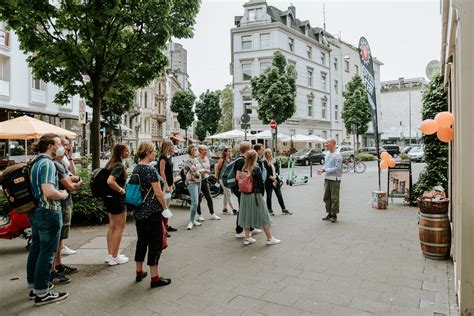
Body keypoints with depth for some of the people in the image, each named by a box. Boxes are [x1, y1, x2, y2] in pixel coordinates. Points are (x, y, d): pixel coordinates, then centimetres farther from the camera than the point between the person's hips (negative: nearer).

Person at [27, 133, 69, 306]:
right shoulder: (48, 163, -19)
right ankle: (42, 293, 10)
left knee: (35, 249, 17)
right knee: (47, 252, 0)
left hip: (35, 212, 10)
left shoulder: (36, 162, 11)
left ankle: (34, 286, 30)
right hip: (49, 213, -10)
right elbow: (49, 192, -30)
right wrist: (63, 194, -12)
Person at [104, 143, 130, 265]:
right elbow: (110, 181, -34)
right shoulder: (119, 165, -19)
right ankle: (114, 257, 9)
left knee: (112, 227, 17)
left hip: (109, 198, 9)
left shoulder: (111, 163, 8)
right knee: (119, 228, 2)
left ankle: (110, 254, 25)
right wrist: (121, 190, -20)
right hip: (118, 199, -9)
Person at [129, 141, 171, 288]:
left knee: (141, 241, 19)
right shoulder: (151, 170, -18)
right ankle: (155, 278, 8)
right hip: (152, 212, -9)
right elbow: (158, 193, -19)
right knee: (155, 243, 1)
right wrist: (166, 208, -7)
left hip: (138, 211, 9)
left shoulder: (136, 168, 8)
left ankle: (139, 273, 30)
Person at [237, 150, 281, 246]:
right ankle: (270, 238, 14)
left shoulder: (243, 169, 0)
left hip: (244, 195, 5)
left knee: (246, 215, 13)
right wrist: (262, 193, 4)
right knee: (263, 216, 5)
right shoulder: (256, 169, -13)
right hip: (255, 195, -5)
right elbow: (260, 183, -10)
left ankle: (247, 238, 20)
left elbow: (239, 181, 5)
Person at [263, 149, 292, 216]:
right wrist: (271, 177, -15)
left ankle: (284, 209, 14)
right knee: (269, 196, 5)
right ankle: (270, 210, 18)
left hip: (276, 181, 5)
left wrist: (275, 176, -9)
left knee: (279, 195, 7)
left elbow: (278, 169, 7)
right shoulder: (264, 162, -9)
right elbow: (265, 172, -14)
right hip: (268, 182, -5)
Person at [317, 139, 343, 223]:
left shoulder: (337, 155, -11)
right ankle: (329, 213, 21)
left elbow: (337, 168, -17)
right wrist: (322, 170, 2)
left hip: (334, 179, -8)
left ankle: (334, 215, 7)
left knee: (334, 198, -2)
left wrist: (325, 170, -19)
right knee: (326, 197, 11)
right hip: (327, 178, 8)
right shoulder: (327, 154, 15)